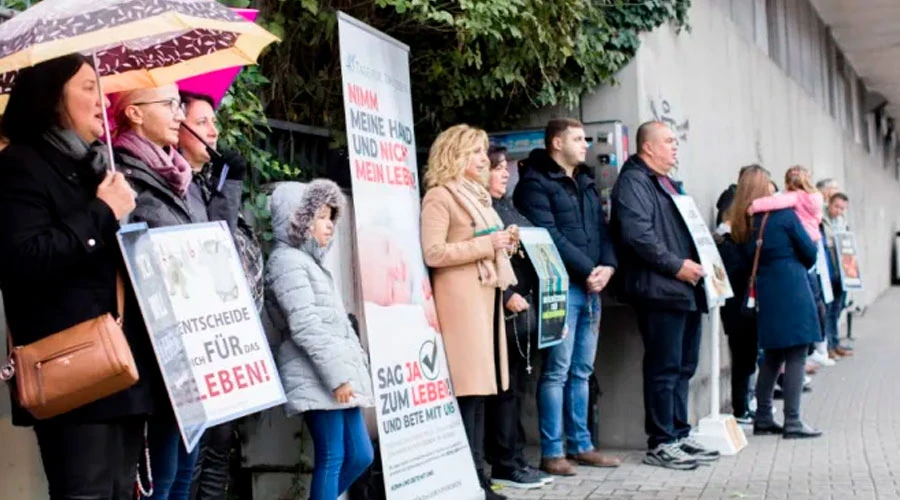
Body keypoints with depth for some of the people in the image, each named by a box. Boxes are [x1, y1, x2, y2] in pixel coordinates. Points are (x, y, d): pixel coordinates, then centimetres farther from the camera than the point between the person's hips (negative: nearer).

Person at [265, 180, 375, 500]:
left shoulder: (310, 260, 22)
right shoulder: (288, 260, -9)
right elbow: (306, 328, -17)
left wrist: (356, 364, 18)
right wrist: (337, 376, -19)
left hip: (339, 375, 10)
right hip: (317, 377, -10)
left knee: (361, 455, 10)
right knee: (332, 458, -8)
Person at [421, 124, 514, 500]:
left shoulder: (477, 194, 20)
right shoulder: (439, 197, -7)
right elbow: (433, 253, -17)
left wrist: (502, 245, 10)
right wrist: (486, 244, -16)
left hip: (485, 294, 9)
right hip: (460, 297, -9)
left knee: (480, 386, 8)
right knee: (467, 388, -10)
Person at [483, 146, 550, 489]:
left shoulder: (508, 206, 20)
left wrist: (533, 298, 13)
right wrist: (507, 296, -19)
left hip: (525, 309, 9)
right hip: (503, 311, -9)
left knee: (516, 386, 11)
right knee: (505, 387, -4)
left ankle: (514, 459, 17)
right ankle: (504, 464, 2)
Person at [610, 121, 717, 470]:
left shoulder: (668, 184, 24)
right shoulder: (633, 182, -9)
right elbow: (638, 235, -21)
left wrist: (702, 262, 15)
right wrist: (677, 265, -19)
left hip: (686, 290, 10)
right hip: (660, 292, -10)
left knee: (684, 367, 14)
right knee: (664, 369, -7)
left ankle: (679, 435, 22)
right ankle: (661, 444, 0)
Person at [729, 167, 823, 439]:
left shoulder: (743, 224, 8)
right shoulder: (784, 215, -6)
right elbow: (810, 252, -1)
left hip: (766, 294, 6)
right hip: (792, 292, -6)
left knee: (772, 357, 15)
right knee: (796, 356, -3)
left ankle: (763, 418, 18)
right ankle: (792, 421, -5)